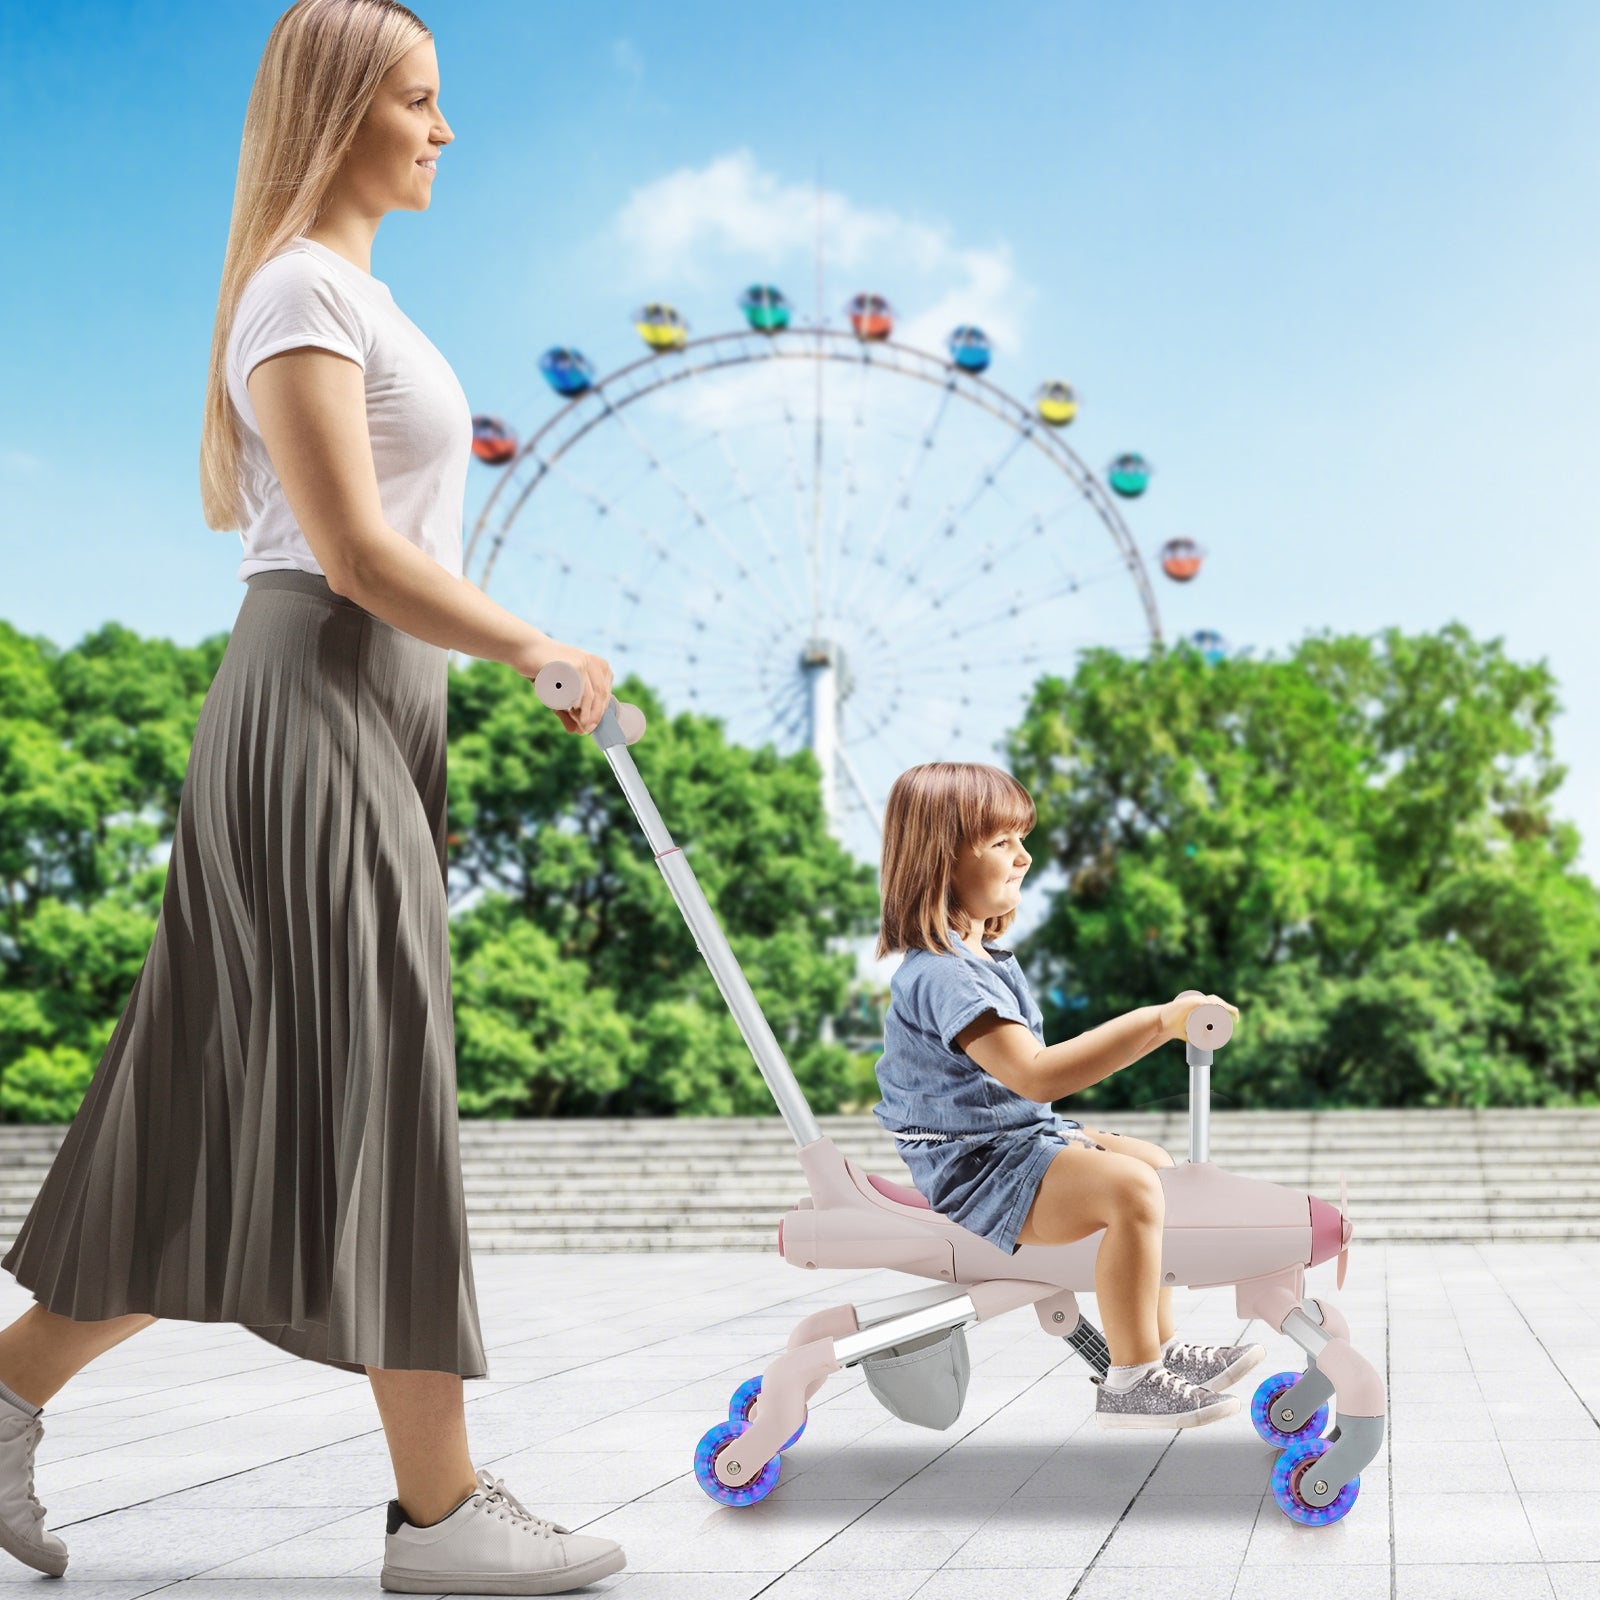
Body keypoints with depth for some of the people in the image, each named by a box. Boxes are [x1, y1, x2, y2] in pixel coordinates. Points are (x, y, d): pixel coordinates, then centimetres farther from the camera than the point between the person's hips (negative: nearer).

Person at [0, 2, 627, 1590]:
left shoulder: (356, 293, 20)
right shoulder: (301, 290, -10)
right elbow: (354, 553, -18)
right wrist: (539, 650, -10)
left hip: (374, 722, 10)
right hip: (315, 709, -10)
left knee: (230, 1109, 11)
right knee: (373, 1098, -5)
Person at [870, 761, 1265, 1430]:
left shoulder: (981, 955, 12)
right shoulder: (942, 976, -24)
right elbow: (1034, 1074, -34)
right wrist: (1154, 1023, -34)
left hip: (1024, 1136, 11)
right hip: (973, 1167, -11)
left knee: (1153, 1163, 18)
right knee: (1130, 1188, -27)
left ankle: (1160, 1344, 24)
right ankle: (1129, 1381, -18)